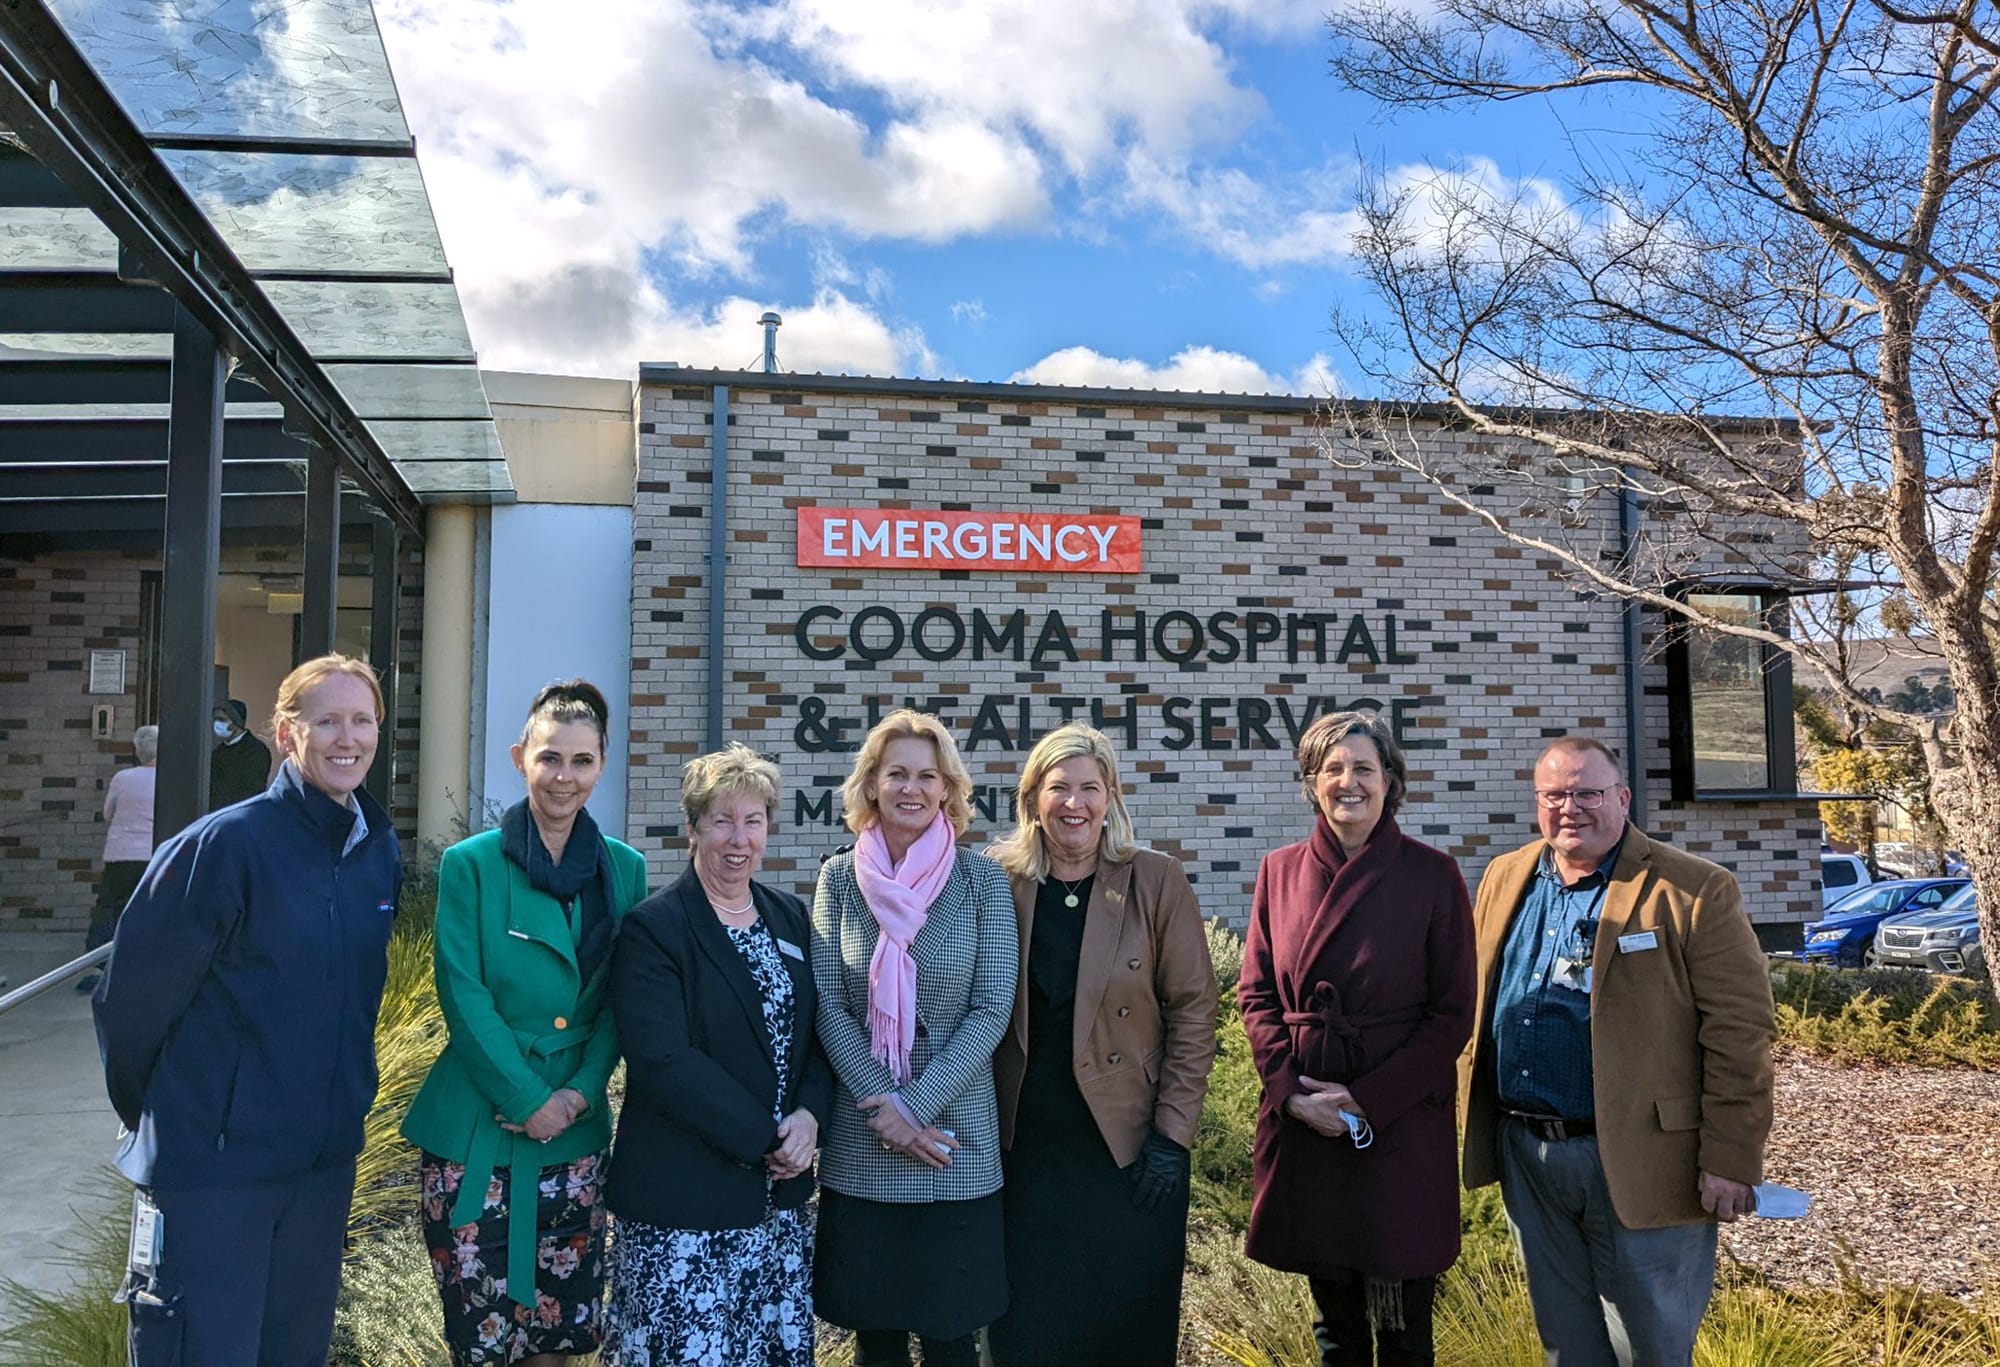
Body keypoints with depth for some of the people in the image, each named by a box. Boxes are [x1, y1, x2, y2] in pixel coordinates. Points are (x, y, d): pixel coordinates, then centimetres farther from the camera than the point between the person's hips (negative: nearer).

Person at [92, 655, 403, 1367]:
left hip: (326, 1162, 6)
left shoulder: (380, 849, 2)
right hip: (212, 1164, -6)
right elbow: (131, 995, -11)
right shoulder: (223, 845, -17)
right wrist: (155, 1115, 2)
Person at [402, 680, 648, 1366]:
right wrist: (527, 1100, -13)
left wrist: (581, 1091, -7)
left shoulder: (624, 868, 6)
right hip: (477, 1132, -3)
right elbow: (465, 996, -8)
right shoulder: (471, 863, -3)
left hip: (577, 1134, 3)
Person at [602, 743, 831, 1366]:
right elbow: (663, 1062, -18)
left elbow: (818, 1032, 9)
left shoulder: (791, 918, 8)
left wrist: (809, 1115, -9)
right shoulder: (652, 929, -10)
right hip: (683, 1204, -5)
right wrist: (764, 1139, -17)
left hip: (782, 1197, 6)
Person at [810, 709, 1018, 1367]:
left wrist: (917, 1106, -13)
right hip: (859, 1142, 1)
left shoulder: (981, 879, -3)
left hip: (956, 1138, -1)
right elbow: (828, 1007, -2)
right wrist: (883, 1105, -11)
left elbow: (992, 1008, -7)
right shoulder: (839, 877, 1)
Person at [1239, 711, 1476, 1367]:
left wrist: (1368, 1099, -12)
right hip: (1301, 1118, 3)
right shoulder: (1280, 871, 5)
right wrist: (1291, 1089, -8)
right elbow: (1256, 995, 6)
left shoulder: (1432, 875, -3)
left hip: (1402, 1122, -2)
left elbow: (1452, 1013, -5)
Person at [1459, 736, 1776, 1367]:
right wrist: (1474, 1117, 12)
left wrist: (1730, 1162, -14)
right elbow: (1474, 1007, 15)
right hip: (1526, 1155, 5)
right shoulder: (1503, 880, 8)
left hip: (1639, 1163, -5)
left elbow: (1739, 1033, -11)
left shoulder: (1695, 891, -9)